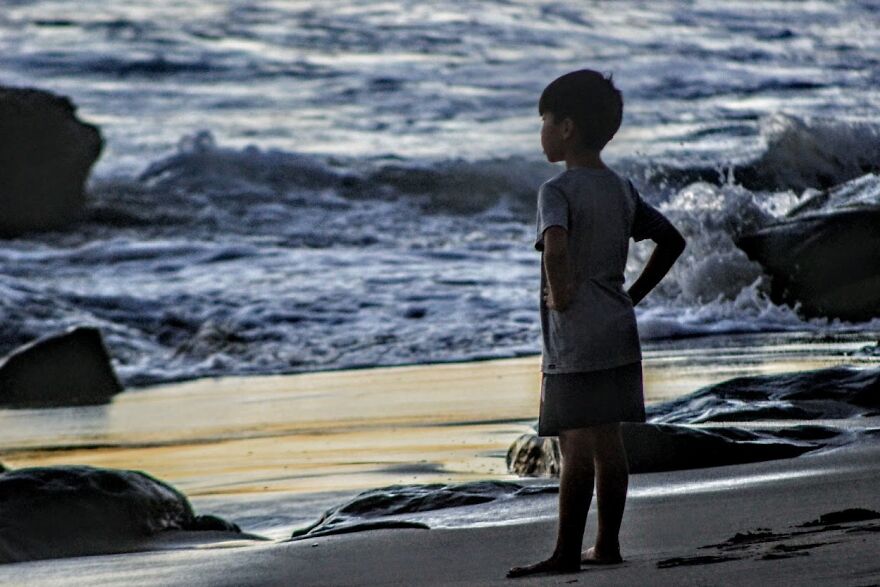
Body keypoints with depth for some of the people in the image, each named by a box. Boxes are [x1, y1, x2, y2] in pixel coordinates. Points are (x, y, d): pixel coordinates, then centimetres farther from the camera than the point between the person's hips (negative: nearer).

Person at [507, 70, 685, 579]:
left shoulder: (559, 190, -13)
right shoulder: (622, 189, 11)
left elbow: (555, 244, -34)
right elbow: (672, 241, 18)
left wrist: (561, 294, -19)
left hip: (576, 340, -8)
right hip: (620, 335, 8)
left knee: (577, 446, -6)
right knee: (608, 443, 12)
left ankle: (568, 552, -4)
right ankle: (608, 545, 17)